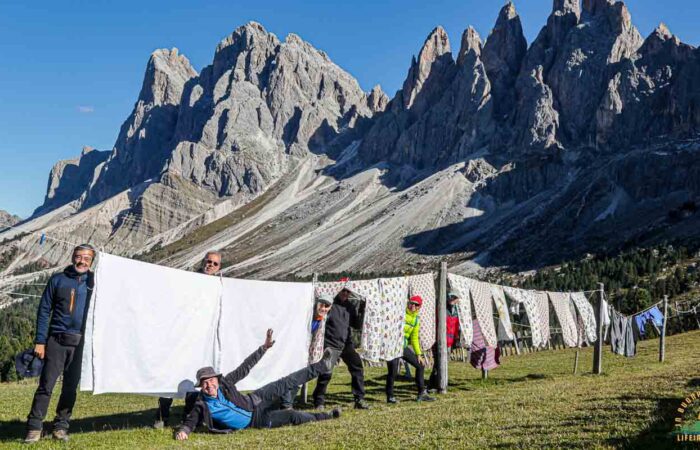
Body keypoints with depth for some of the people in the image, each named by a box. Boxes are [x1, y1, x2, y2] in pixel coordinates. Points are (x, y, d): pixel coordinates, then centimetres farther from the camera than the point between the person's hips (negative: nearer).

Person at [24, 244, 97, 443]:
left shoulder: (94, 282, 7)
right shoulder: (58, 280, 4)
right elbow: (44, 310, 4)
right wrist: (40, 341, -2)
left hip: (80, 343, 2)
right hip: (57, 340, -1)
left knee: (71, 386, 7)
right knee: (46, 384, -4)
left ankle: (61, 426, 17)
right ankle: (34, 427, 3)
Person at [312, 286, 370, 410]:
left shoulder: (350, 306, 11)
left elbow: (357, 325, 12)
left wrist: (361, 311, -1)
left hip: (346, 344, 5)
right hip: (330, 344, -5)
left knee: (357, 368, -2)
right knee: (326, 373, -9)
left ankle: (359, 399, 8)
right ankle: (319, 402, 7)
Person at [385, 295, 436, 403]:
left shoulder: (416, 319, 12)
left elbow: (414, 339, 20)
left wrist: (418, 354, 15)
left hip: (404, 347, 8)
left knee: (420, 365, 10)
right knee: (393, 371, -18)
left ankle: (422, 394, 22)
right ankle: (390, 397, 1)